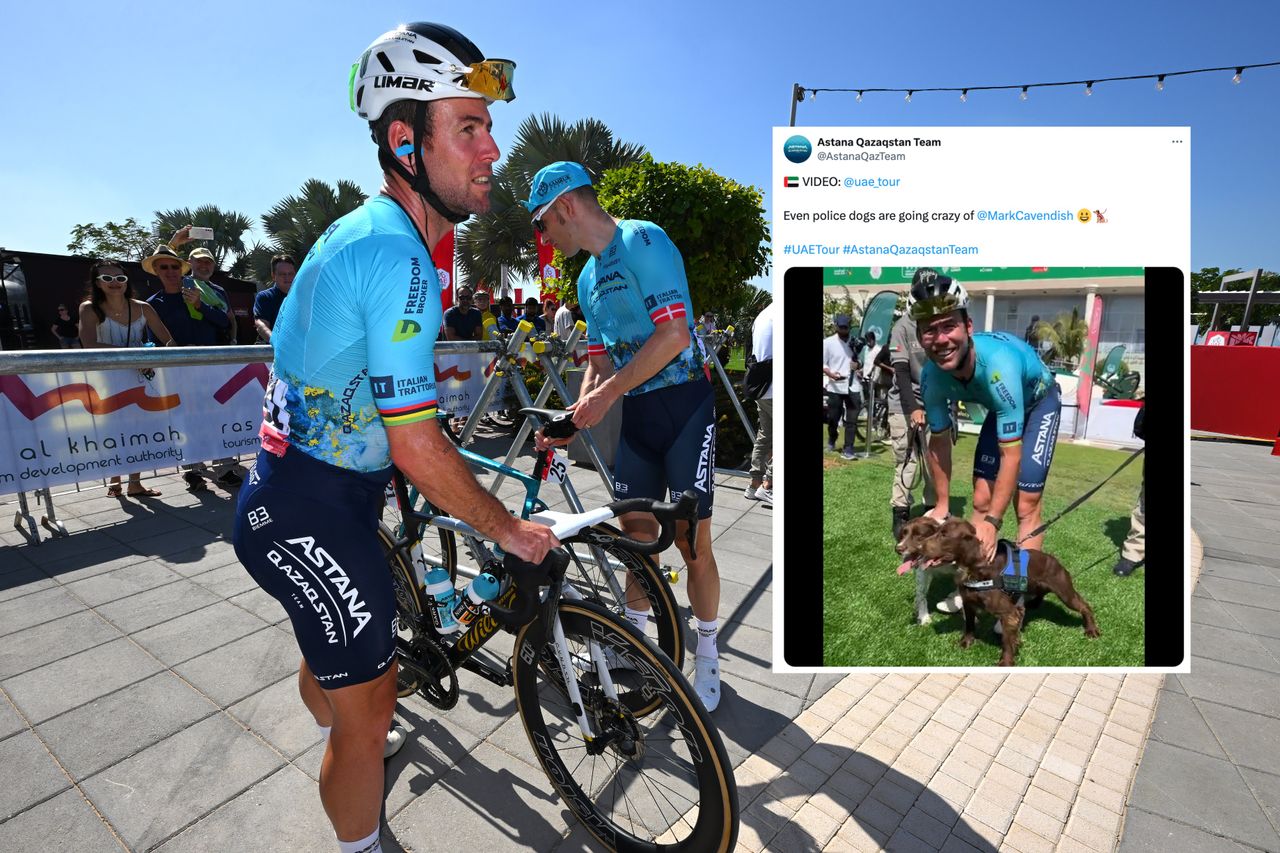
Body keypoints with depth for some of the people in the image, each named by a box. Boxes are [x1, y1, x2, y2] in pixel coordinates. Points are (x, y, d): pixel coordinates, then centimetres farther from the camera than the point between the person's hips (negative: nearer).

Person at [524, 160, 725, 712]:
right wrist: (573, 418, 3)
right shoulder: (588, 279, 16)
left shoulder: (643, 240, -10)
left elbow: (675, 333, -21)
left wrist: (610, 391, -19)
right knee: (637, 536, 11)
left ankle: (707, 657, 20)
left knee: (692, 542, 0)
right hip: (636, 414, 7)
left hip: (684, 404, -7)